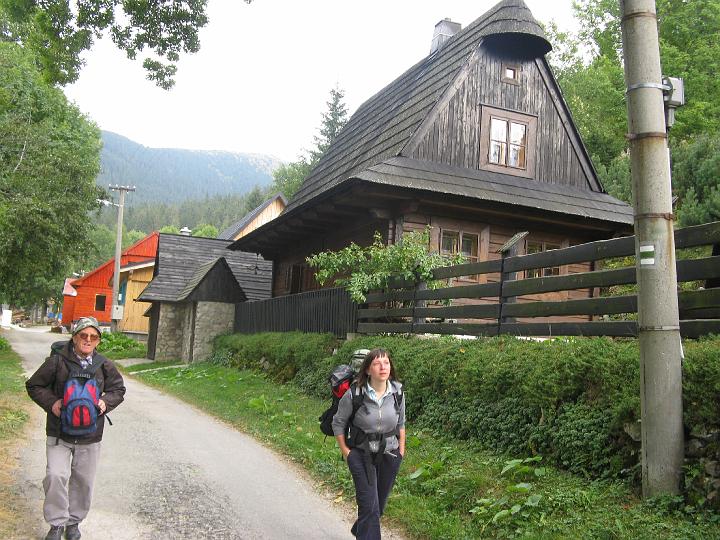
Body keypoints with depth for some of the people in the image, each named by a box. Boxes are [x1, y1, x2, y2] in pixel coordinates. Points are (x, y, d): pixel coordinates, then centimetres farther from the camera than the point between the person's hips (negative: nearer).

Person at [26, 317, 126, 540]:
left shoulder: (104, 365, -1)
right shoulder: (57, 361, -9)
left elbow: (118, 388, 13)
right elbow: (34, 385, 2)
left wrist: (106, 402, -7)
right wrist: (51, 402, -13)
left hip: (90, 437, 3)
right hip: (59, 433, -2)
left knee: (83, 480, 11)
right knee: (56, 476, -14)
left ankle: (74, 521, 31)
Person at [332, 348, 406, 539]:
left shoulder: (397, 392, -7)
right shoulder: (354, 394, -18)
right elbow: (338, 422, -3)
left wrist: (401, 448, 9)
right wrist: (345, 450, -3)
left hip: (390, 454, 4)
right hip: (361, 454, -4)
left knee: (380, 503, 18)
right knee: (369, 505, -10)